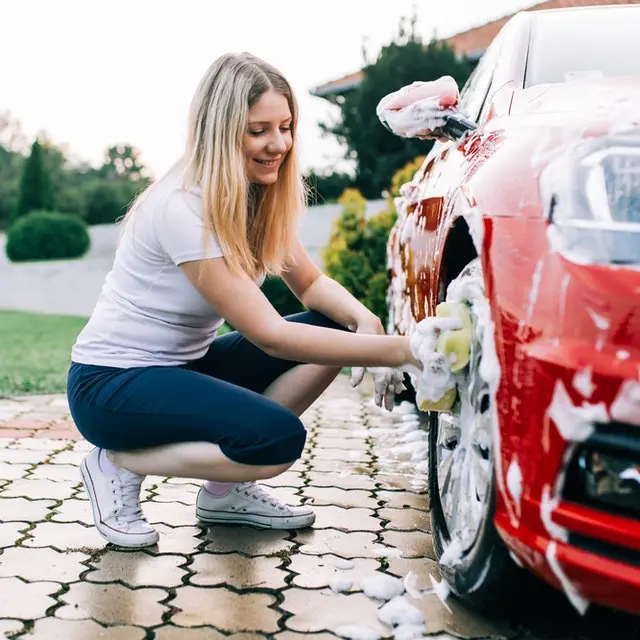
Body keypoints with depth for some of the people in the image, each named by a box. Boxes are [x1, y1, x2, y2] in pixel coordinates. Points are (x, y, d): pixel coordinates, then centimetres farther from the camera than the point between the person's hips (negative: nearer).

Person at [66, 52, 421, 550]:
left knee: (336, 327, -8)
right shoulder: (182, 209, -26)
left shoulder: (260, 197, -1)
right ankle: (118, 465, -4)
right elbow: (269, 335, -29)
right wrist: (399, 350, -32)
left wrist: (364, 320, -19)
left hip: (185, 364, 8)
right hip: (112, 383, -8)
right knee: (279, 437, -28)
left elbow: (311, 283, 4)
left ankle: (226, 491, 2)